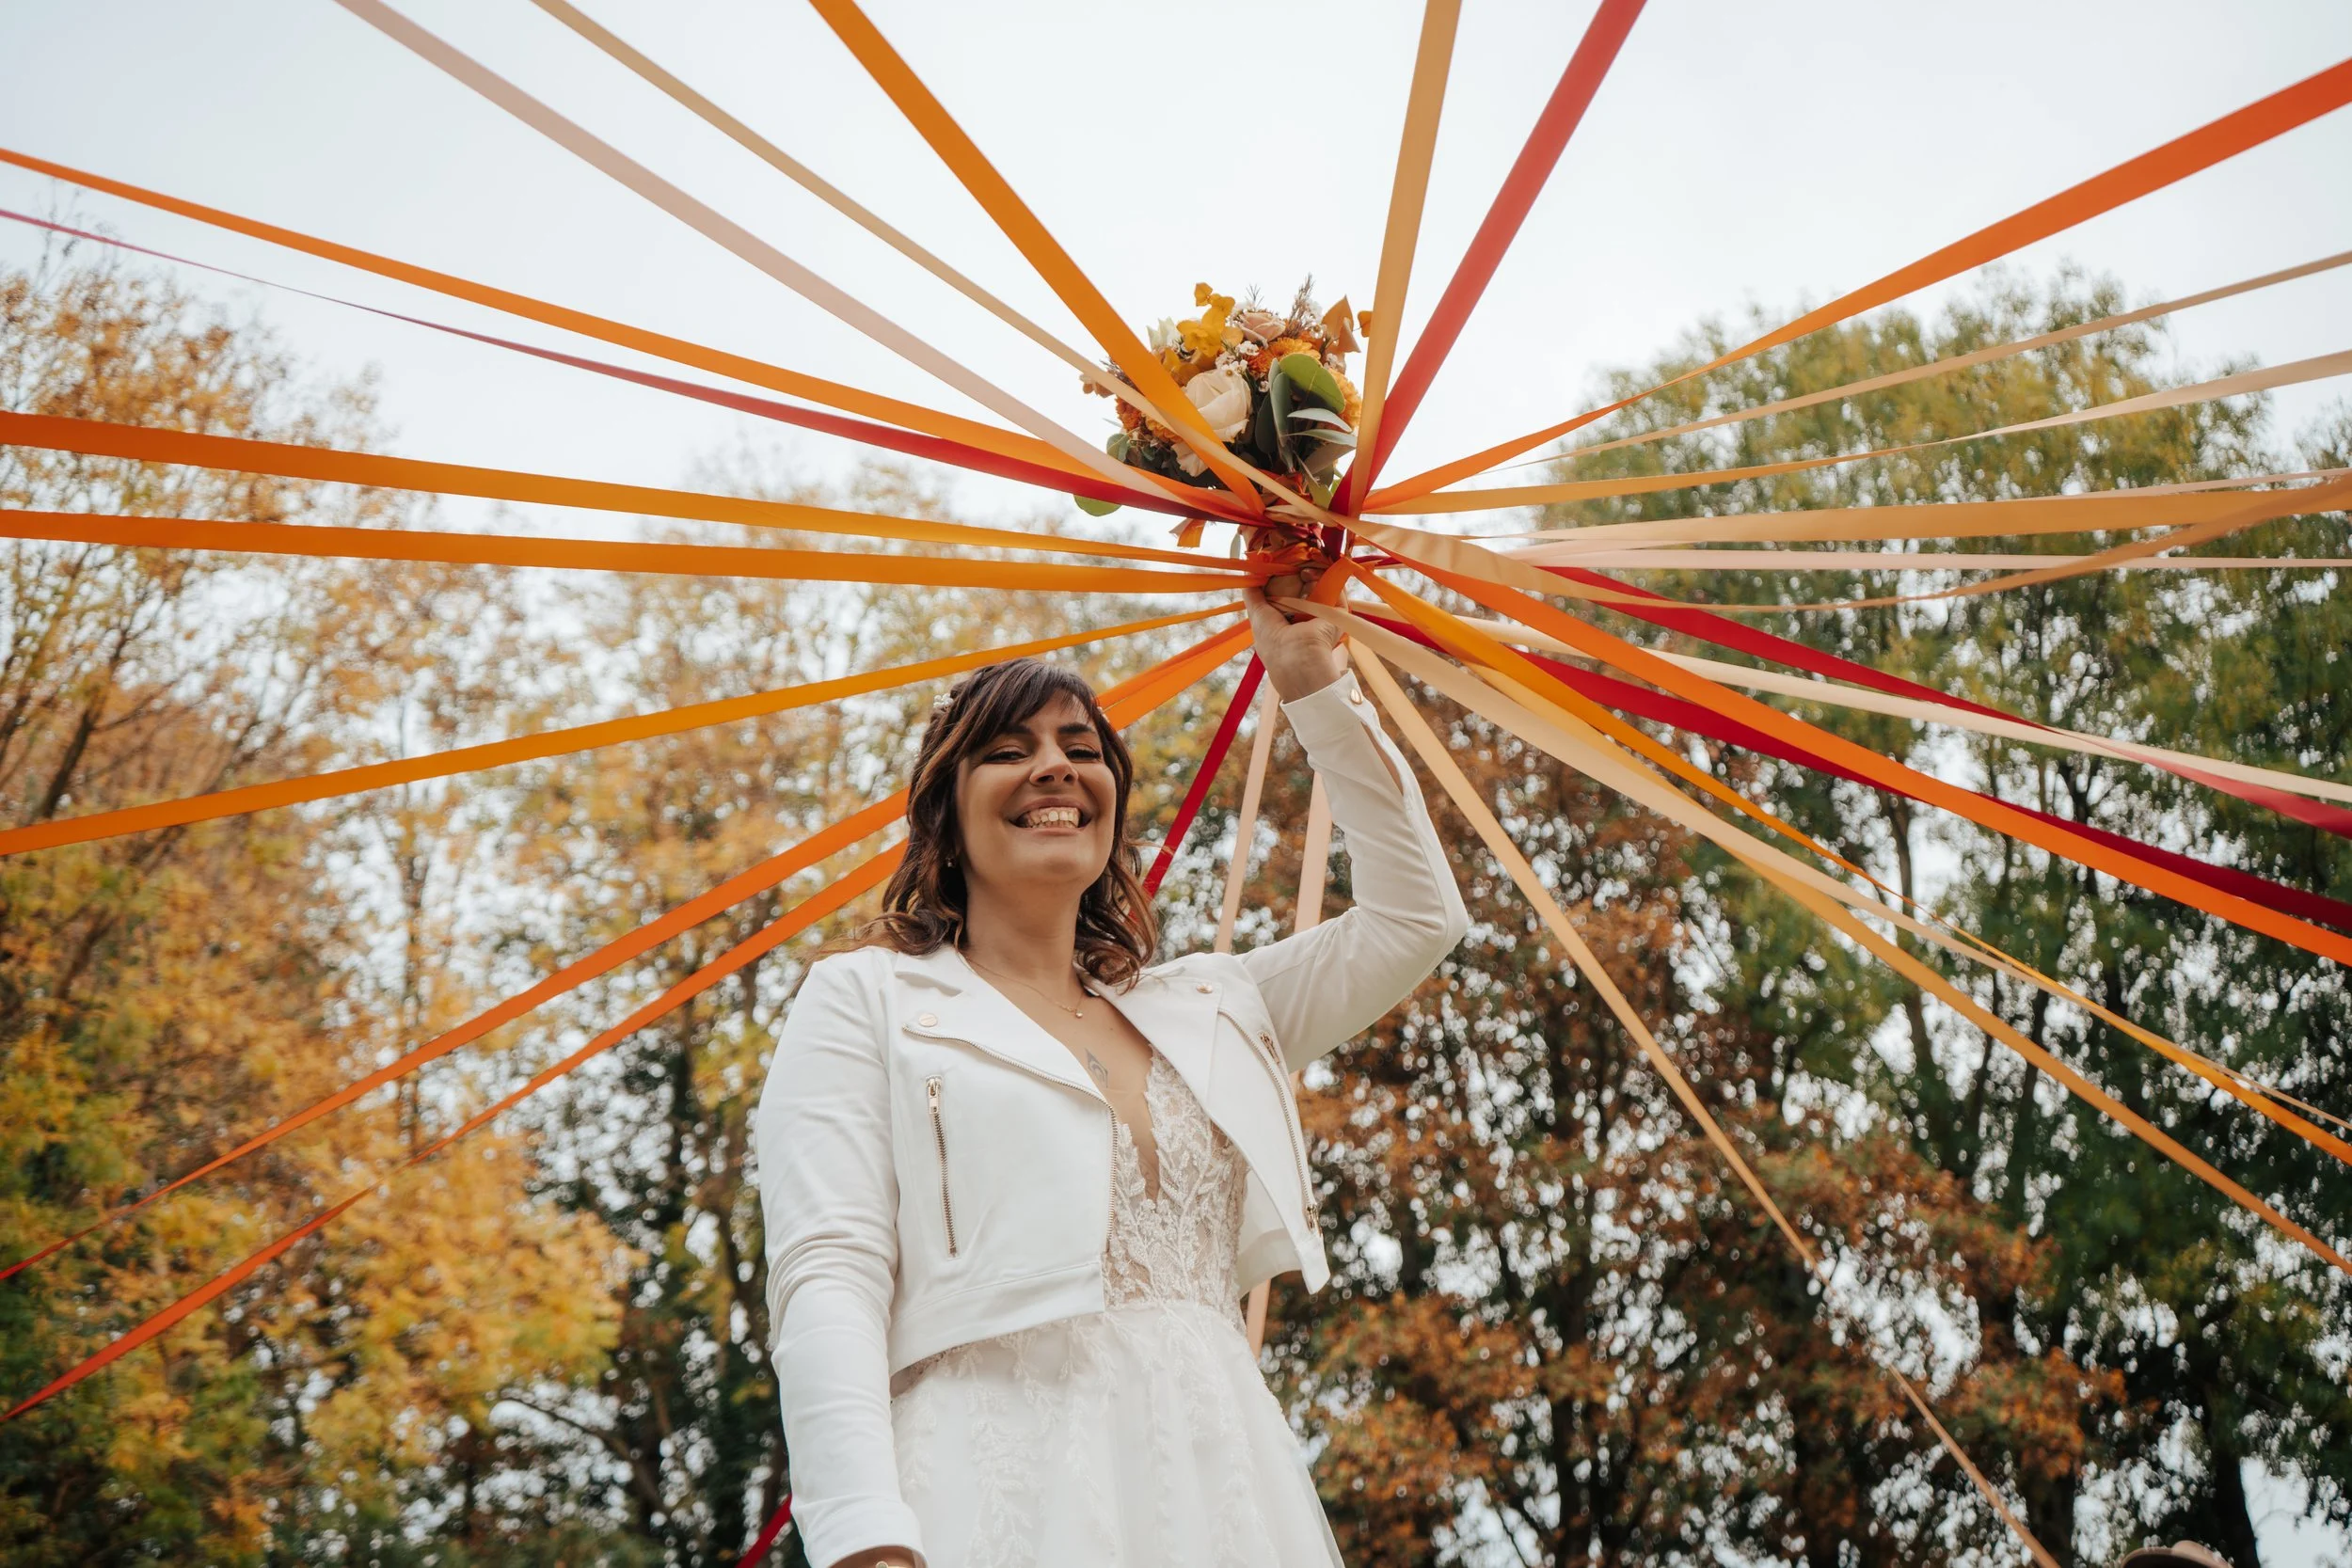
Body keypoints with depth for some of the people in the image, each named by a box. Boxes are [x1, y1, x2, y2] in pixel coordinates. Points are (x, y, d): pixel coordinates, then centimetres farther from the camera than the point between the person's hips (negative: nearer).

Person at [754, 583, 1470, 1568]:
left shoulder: (1205, 1009, 22)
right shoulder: (867, 1000, 7)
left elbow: (1415, 917, 23)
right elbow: (827, 1280, -4)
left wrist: (1314, 684, 22)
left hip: (1221, 1487, 4)